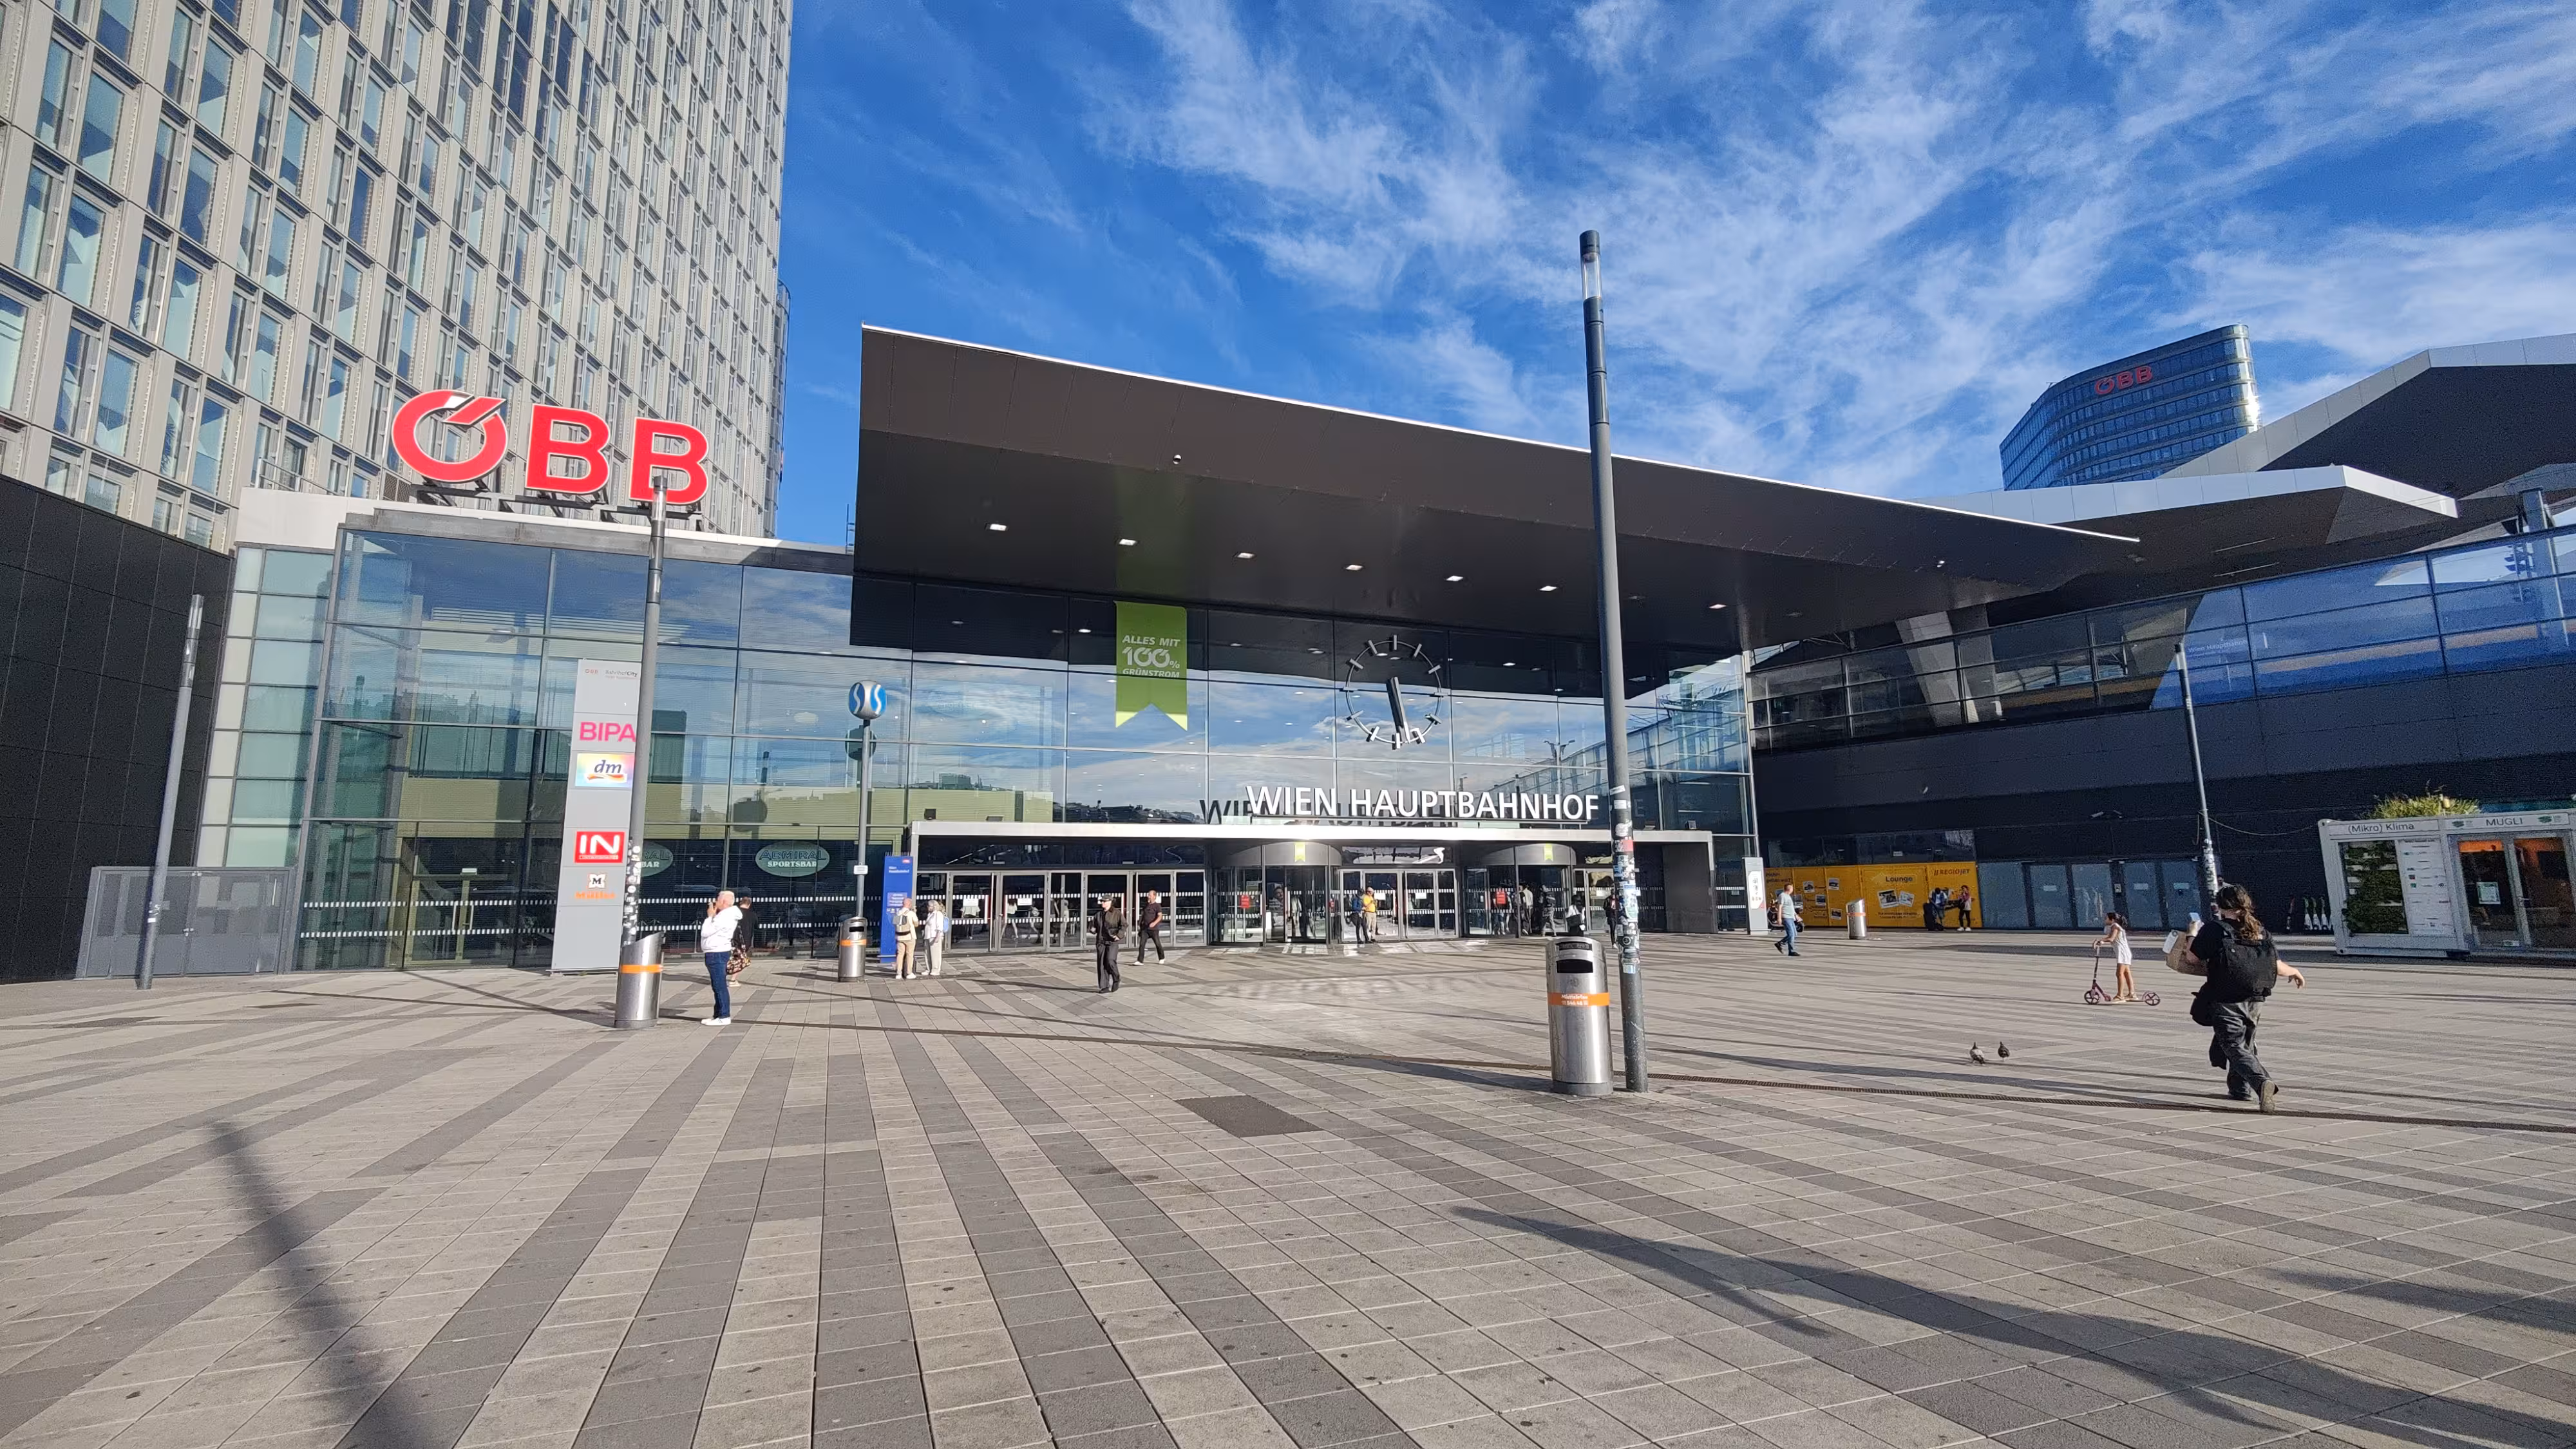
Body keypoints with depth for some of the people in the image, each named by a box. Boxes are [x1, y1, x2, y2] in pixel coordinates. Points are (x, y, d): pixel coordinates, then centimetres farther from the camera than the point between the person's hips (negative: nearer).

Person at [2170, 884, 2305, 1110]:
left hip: (2226, 1002, -6)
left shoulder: (2214, 930, -9)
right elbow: (2278, 967, 7)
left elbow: (2191, 959, -6)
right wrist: (2294, 972, 30)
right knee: (2244, 1043, 22)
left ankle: (2262, 1082, -28)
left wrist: (2190, 942, 16)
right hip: (2255, 1001, 6)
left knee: (2235, 1047, -4)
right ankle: (2241, 1089, 30)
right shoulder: (2259, 931, 6)